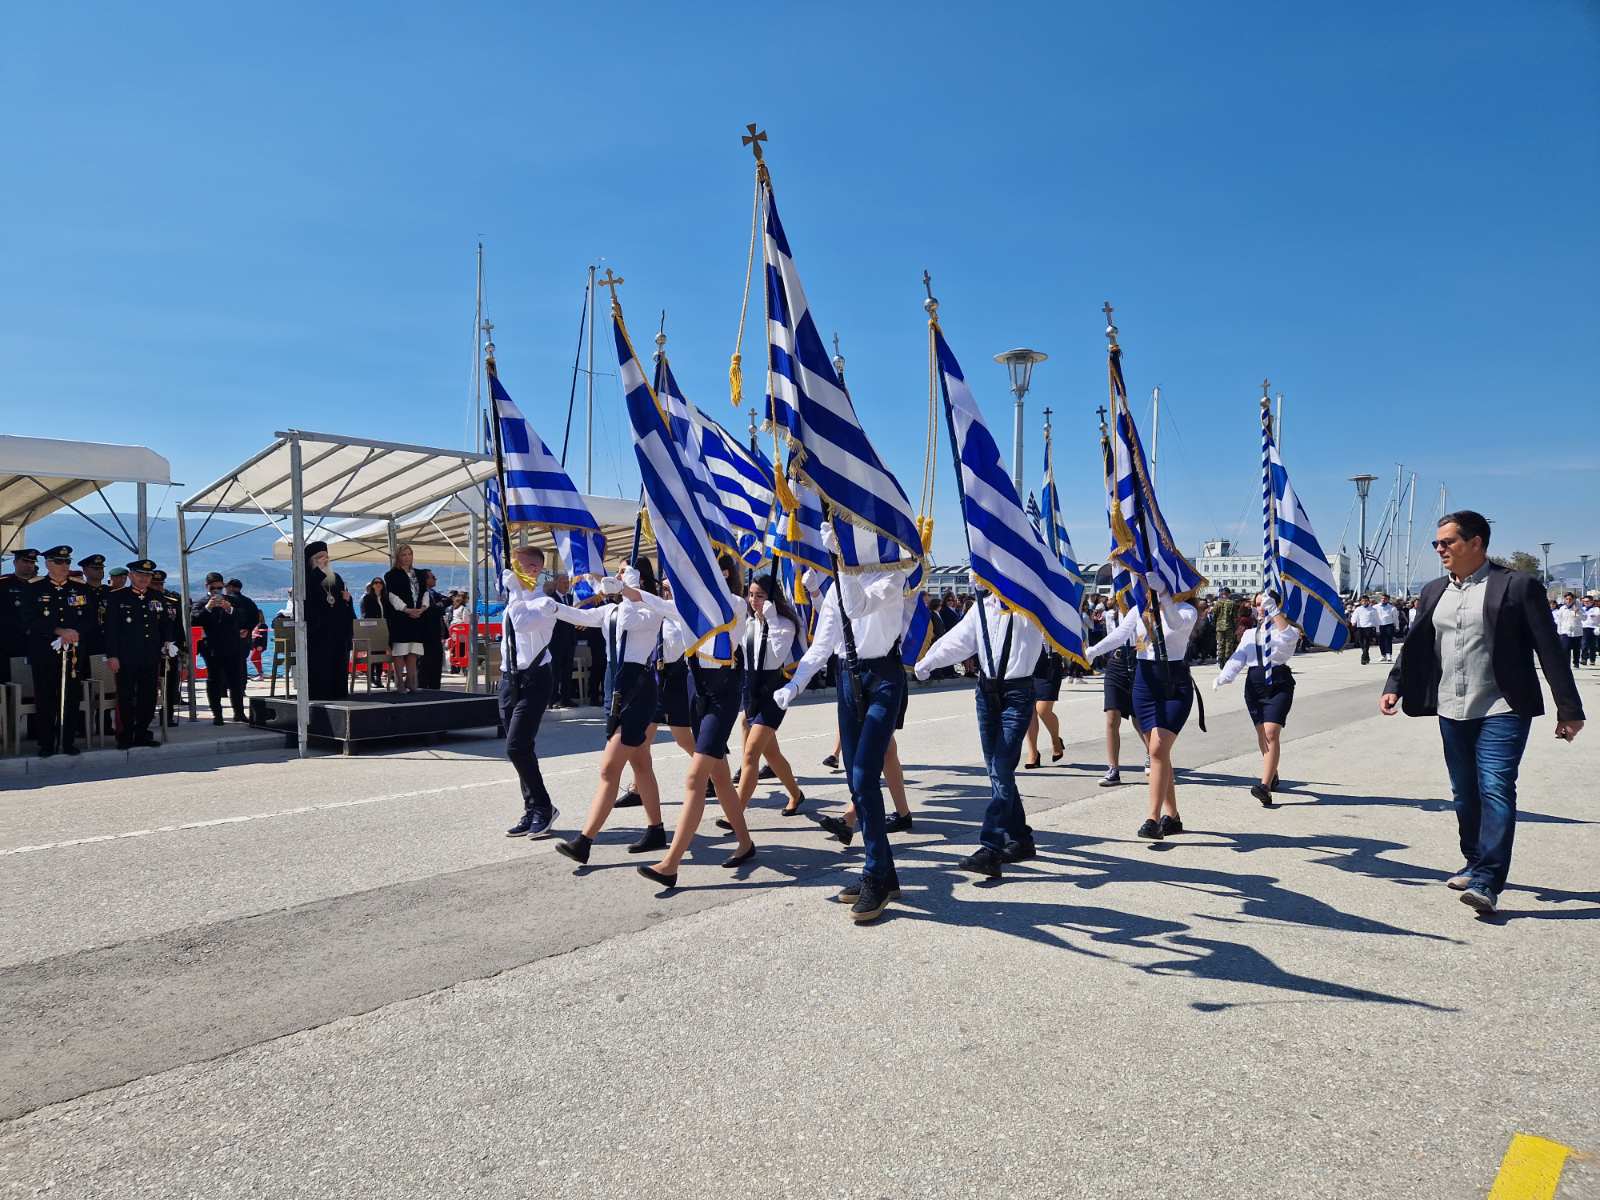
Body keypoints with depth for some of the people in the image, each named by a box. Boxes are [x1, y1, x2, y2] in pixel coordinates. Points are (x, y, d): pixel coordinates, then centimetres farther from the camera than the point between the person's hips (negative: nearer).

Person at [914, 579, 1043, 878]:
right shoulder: (982, 607, 12)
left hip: (1017, 693, -6)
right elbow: (958, 640, 13)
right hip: (987, 692, 6)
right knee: (997, 771, 10)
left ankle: (990, 850, -16)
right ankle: (1020, 839, 24)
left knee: (1001, 770, -13)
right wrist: (927, 661, 2)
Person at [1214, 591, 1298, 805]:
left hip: (1279, 685, -5)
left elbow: (1289, 636, -23)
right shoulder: (1250, 634, 19)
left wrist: (1273, 610, -29)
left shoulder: (1281, 629, 4)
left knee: (1271, 732, -17)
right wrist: (1223, 677, -10)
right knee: (1261, 733, 10)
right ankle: (1273, 776, 31)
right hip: (1254, 684, 5)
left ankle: (1265, 786, -24)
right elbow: (1238, 657, 7)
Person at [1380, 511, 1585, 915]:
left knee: (1495, 790, -12)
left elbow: (1549, 649, -6)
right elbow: (1415, 645, 15)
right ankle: (1476, 864, 28)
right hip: (1452, 712, 6)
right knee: (1465, 794, 14)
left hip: (1501, 710, -6)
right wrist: (1394, 687, 2)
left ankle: (1487, 882, -13)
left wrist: (1569, 709, -7)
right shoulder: (1433, 591, 11)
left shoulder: (1517, 585, -6)